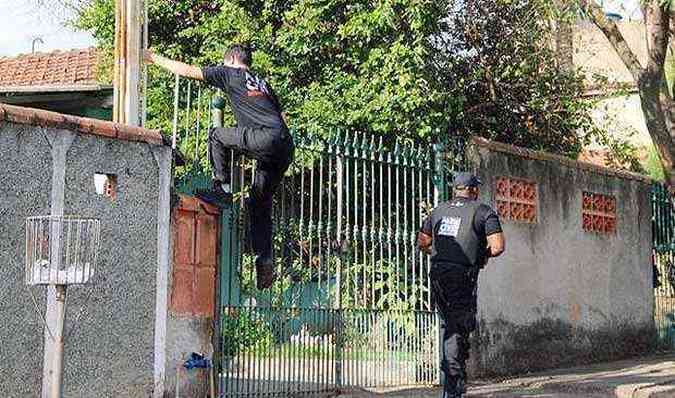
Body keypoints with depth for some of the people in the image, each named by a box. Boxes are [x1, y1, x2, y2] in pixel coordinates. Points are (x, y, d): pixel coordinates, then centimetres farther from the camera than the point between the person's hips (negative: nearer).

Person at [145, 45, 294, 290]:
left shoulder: (231, 74, 13)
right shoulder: (263, 84, 33)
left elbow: (188, 71, 15)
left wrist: (155, 58, 25)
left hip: (266, 138, -7)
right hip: (287, 146, 7)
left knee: (216, 135, 12)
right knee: (260, 203, 13)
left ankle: (222, 188, 4)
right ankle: (265, 260, 7)